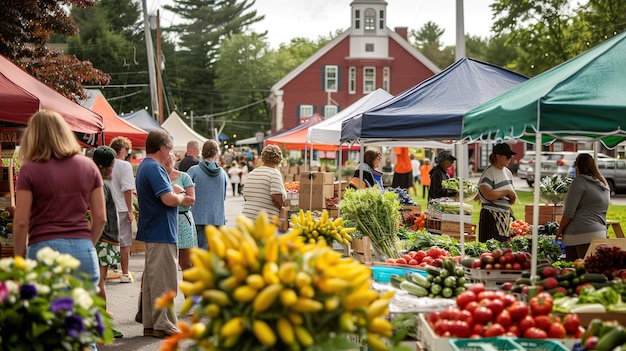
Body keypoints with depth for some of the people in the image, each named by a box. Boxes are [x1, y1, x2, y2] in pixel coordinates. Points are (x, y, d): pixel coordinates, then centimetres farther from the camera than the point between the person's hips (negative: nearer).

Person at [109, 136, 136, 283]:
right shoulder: (125, 165, -10)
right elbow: (127, 190, -15)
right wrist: (130, 211, -11)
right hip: (121, 209, -5)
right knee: (125, 243, 3)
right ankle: (125, 274, 7)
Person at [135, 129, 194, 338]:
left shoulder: (144, 166, 15)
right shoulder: (154, 168, -18)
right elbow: (169, 199, -26)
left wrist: (175, 193, 9)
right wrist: (181, 197, -6)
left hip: (152, 232, 11)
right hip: (162, 233, -11)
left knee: (152, 278, 14)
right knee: (164, 280, -5)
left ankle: (150, 323, 20)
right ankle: (163, 325, 0)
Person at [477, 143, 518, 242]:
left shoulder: (508, 172, 13)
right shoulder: (488, 173, -13)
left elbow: (511, 189, 24)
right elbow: (488, 195, -25)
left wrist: (512, 197, 1)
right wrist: (506, 192, -16)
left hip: (505, 216, 8)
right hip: (491, 216, -8)